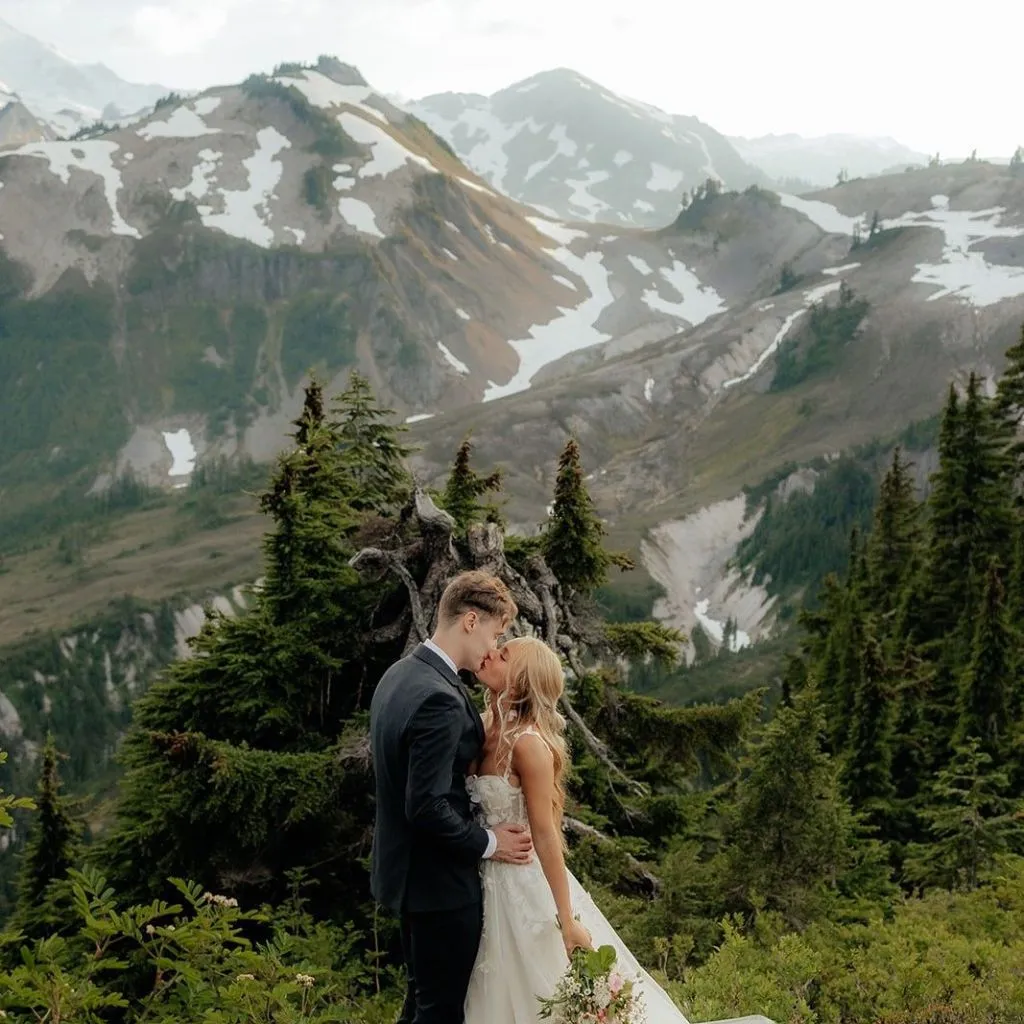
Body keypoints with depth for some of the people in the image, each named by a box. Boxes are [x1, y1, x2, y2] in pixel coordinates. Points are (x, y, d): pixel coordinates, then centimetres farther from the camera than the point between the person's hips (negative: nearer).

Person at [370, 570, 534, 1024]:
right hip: (438, 881, -10)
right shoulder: (440, 699, -26)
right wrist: (487, 843, -14)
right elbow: (428, 808, -28)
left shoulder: (399, 675, 5)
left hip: (404, 868, 10)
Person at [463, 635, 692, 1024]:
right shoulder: (486, 731, 2)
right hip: (491, 884, 7)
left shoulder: (528, 743, -20)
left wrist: (566, 920, -18)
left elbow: (546, 835, -20)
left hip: (525, 887, -7)